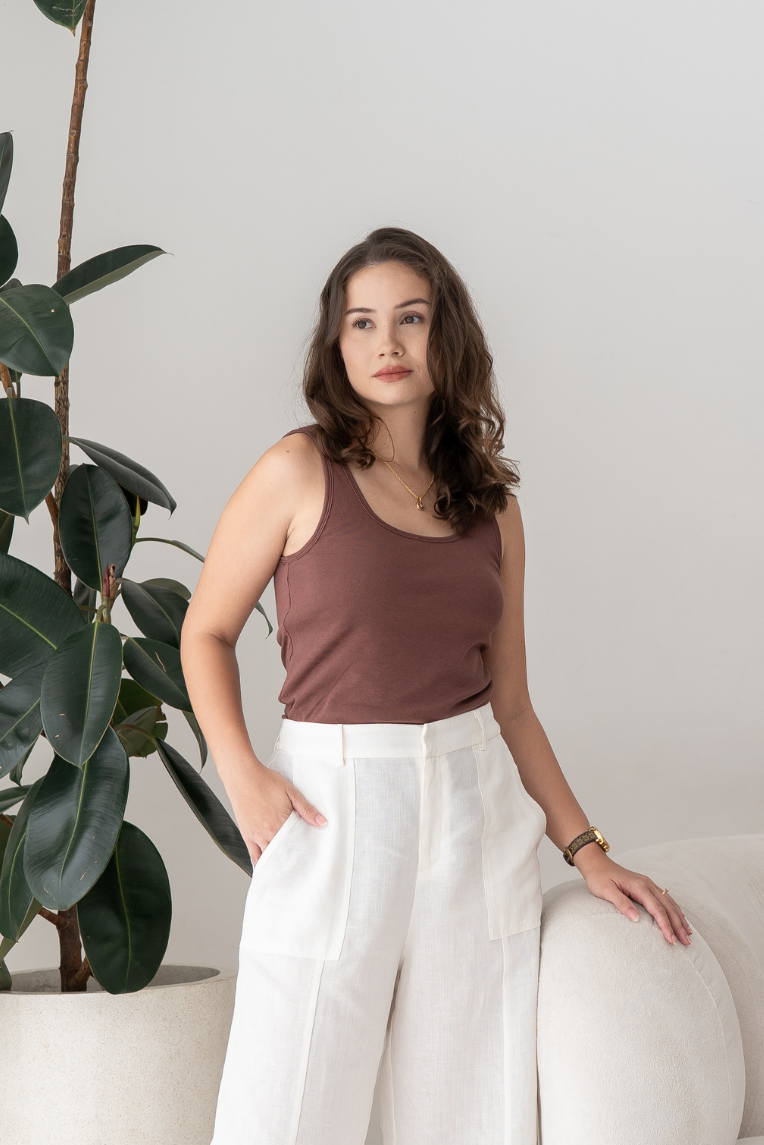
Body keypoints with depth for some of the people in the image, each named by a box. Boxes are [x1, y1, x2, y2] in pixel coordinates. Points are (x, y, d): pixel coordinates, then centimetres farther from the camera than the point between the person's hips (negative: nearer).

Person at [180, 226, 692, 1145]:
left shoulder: (492, 506, 9)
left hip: (477, 810, 4)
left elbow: (509, 703, 13)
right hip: (334, 807, -3)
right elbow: (207, 631, 3)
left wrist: (586, 851, 8)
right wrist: (240, 774, -12)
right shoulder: (300, 470, -2)